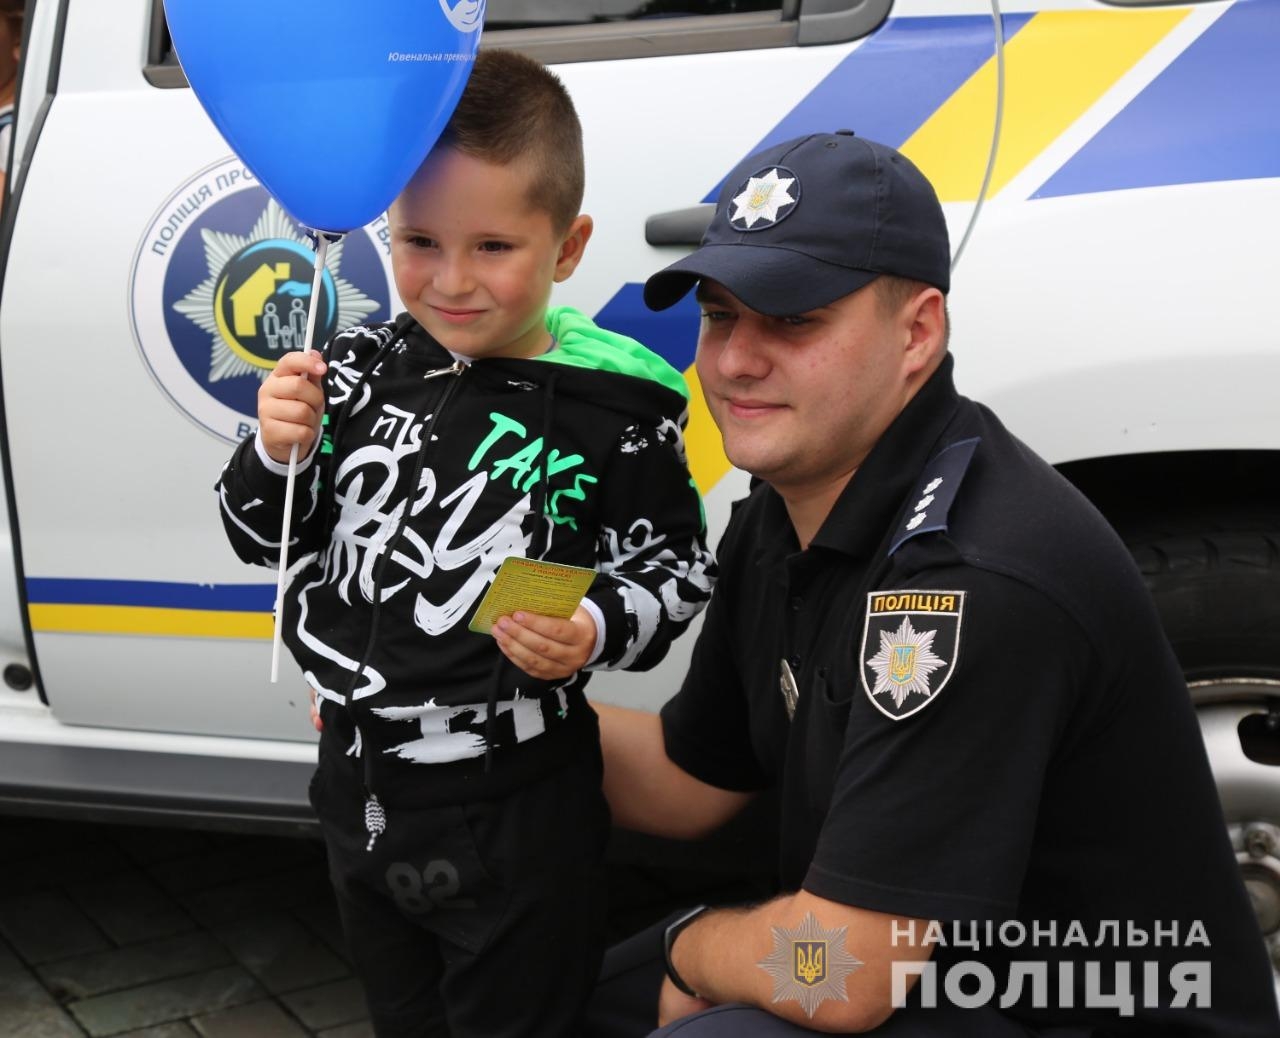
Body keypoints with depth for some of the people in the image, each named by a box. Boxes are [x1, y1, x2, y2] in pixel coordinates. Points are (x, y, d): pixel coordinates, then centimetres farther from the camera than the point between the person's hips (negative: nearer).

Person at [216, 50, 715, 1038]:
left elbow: (674, 572, -7)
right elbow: (265, 539, 3)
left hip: (517, 814, -5)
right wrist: (278, 454, -18)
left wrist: (596, 629, -27)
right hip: (360, 783, 5)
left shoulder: (614, 408, -17)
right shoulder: (360, 369, -5)